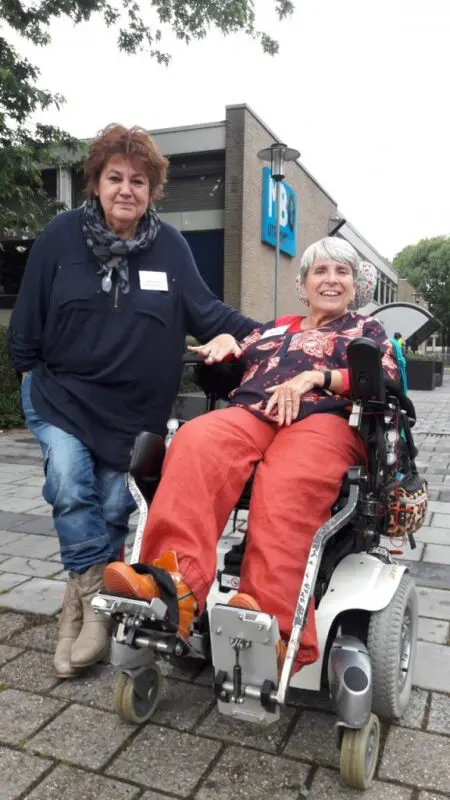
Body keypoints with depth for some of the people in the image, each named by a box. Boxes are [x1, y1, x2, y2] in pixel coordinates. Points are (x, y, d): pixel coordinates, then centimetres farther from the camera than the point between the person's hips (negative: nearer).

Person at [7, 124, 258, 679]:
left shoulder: (169, 245, -3)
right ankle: (97, 599, 1)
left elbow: (204, 311, -2)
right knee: (71, 488, -18)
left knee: (113, 509, 4)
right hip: (60, 395, 0)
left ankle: (83, 603, 25)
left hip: (134, 409, 1)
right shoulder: (62, 235, -4)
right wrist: (26, 368, 4)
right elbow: (29, 315, 2)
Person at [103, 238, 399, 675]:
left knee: (286, 485, -39)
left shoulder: (367, 330, 25)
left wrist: (316, 377, -7)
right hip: (251, 411, 3)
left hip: (326, 416, -2)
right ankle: (175, 582, -48)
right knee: (195, 444, -33)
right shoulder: (273, 327, 35)